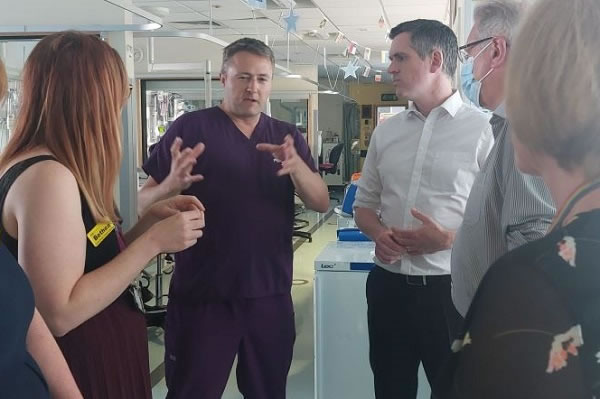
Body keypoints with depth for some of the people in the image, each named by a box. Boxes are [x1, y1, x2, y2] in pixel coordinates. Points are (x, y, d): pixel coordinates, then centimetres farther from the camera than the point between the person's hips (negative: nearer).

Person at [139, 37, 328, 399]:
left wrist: (297, 167, -21)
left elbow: (321, 202, 0)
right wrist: (173, 184, -28)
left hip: (271, 295, 4)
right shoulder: (191, 128, -4)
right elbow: (145, 204, -5)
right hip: (202, 296, -4)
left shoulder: (287, 137, 8)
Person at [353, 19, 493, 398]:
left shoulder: (482, 128, -8)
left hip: (450, 290, -4)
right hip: (388, 286, 5)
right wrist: (379, 233, -6)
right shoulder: (386, 131, 8)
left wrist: (449, 239, -21)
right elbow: (364, 204, 15)